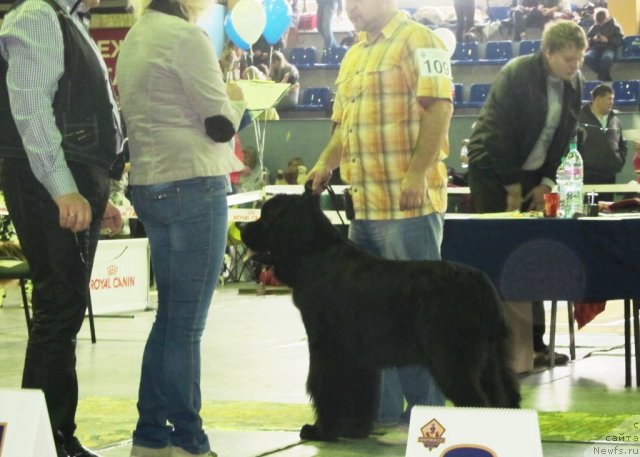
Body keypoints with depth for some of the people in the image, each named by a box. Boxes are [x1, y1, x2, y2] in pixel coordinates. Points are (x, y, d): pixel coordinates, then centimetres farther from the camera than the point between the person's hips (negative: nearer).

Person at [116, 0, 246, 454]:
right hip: (193, 185, -9)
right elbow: (221, 125, -11)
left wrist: (217, 96, 14)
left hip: (150, 186, 9)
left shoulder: (137, 37, 13)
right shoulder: (187, 36, -14)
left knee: (170, 317, 15)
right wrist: (237, 99, 8)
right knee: (187, 324, -3)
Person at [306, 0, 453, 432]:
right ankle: (382, 406, 18)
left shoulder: (417, 41, -5)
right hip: (365, 204, 9)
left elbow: (438, 107, -14)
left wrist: (417, 174, -22)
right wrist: (327, 163, 8)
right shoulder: (354, 56, 20)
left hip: (410, 203, -9)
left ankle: (426, 410, 4)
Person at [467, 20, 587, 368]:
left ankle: (533, 342, 7)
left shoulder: (574, 83, 0)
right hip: (494, 170, -6)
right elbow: (499, 135, -18)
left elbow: (566, 138, 6)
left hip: (534, 175, 6)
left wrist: (545, 184, -2)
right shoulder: (516, 75, -19)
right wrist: (513, 189, -14)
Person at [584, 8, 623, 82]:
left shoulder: (615, 27, 9)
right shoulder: (593, 28, 18)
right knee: (587, 58, -33)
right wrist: (593, 39, -4)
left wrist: (608, 40, -14)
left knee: (607, 57, -43)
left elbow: (619, 41, 0)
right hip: (595, 48, 3)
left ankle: (602, 76, -14)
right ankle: (606, 75, -15)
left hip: (609, 48, -3)